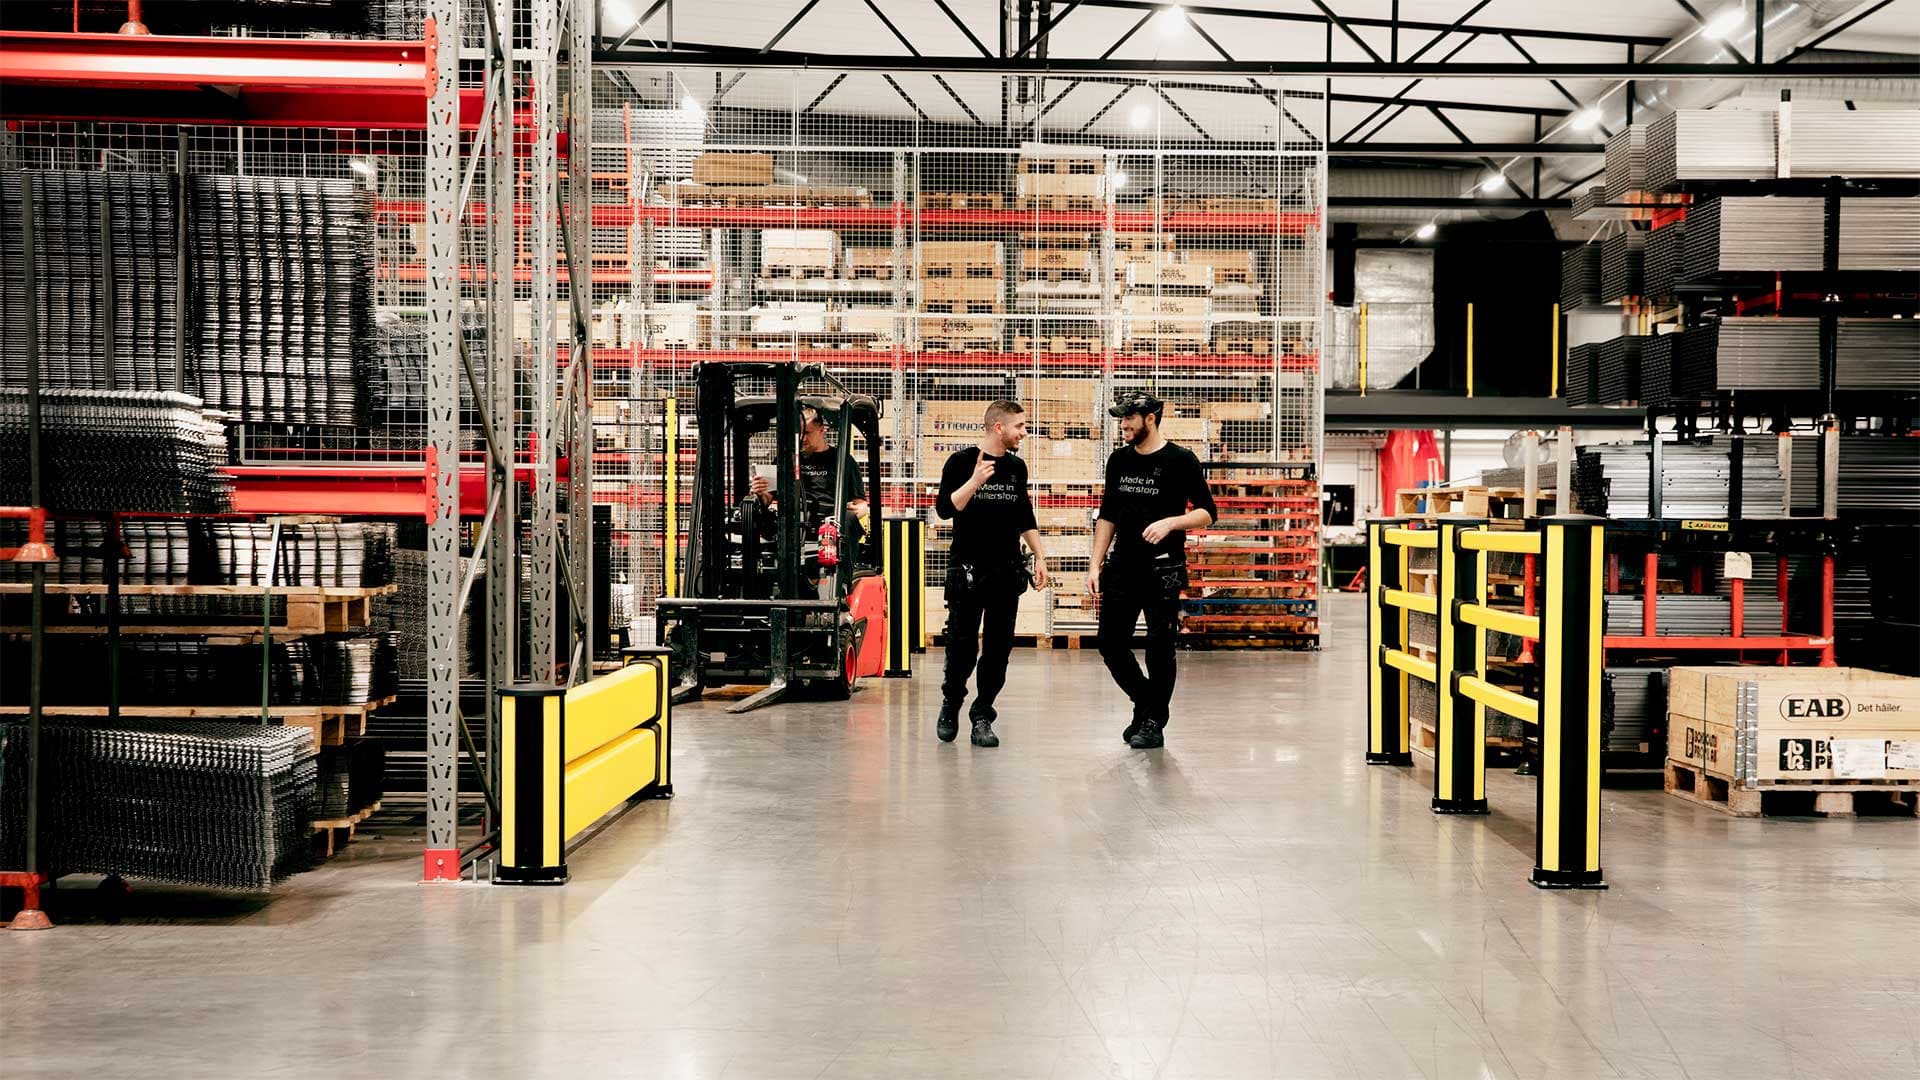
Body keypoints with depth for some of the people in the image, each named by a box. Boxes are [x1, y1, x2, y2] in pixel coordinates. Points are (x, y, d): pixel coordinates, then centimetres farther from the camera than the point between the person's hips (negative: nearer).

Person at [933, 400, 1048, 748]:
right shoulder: (962, 462, -4)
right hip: (967, 570, -4)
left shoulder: (1016, 467, 11)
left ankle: (982, 717, 10)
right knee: (962, 646, -3)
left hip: (1007, 571, 4)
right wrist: (975, 481, -24)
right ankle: (950, 705, 20)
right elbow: (945, 508, -13)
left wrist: (1040, 557, 14)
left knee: (998, 649, 1)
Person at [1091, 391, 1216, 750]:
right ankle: (1145, 702, 25)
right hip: (1121, 568, 5)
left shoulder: (1180, 460, -4)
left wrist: (1170, 522, -21)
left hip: (1163, 570, -5)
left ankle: (1154, 722, 13)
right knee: (1111, 645, 4)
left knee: (1159, 649, 0)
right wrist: (1096, 565, 10)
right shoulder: (1119, 460, 11)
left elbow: (1207, 513, -4)